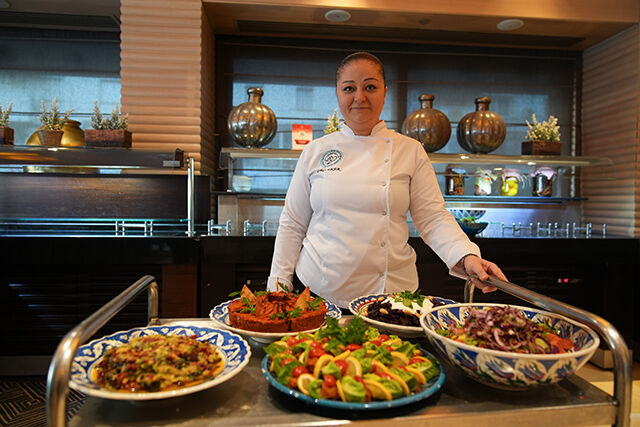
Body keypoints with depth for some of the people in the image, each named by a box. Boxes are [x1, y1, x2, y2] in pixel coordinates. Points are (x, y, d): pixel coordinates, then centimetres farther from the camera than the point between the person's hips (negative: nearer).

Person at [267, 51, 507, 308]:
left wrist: (467, 257, -19)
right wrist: (278, 286, 1)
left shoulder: (410, 151, 1)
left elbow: (433, 217, -2)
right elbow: (292, 224, 4)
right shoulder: (315, 151, 2)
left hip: (390, 291, 0)